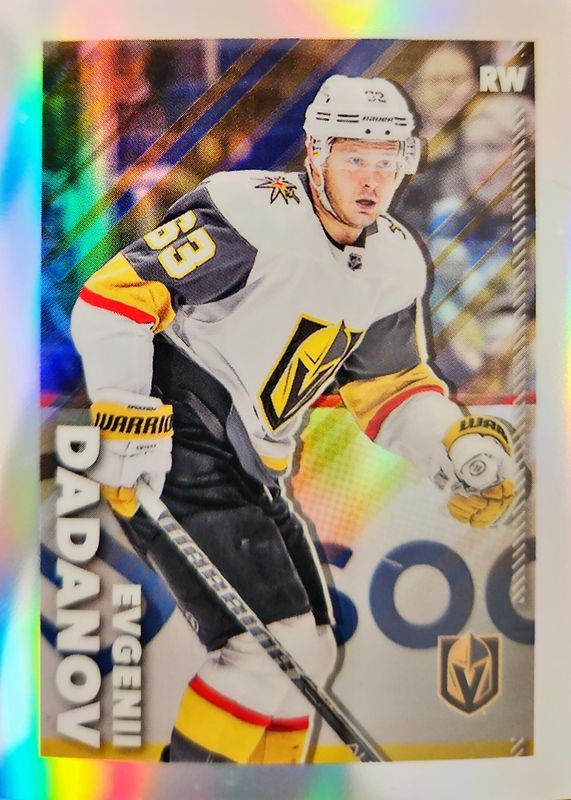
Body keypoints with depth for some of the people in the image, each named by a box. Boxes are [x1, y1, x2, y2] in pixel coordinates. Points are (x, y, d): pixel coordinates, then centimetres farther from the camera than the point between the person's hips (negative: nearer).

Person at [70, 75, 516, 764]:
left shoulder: (396, 267, 5)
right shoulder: (250, 218, -18)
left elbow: (389, 385, 12)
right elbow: (113, 294, -18)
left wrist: (460, 447, -4)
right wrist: (127, 425, -22)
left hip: (251, 467, 8)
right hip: (172, 452, -7)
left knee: (308, 653, 13)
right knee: (276, 645, -12)